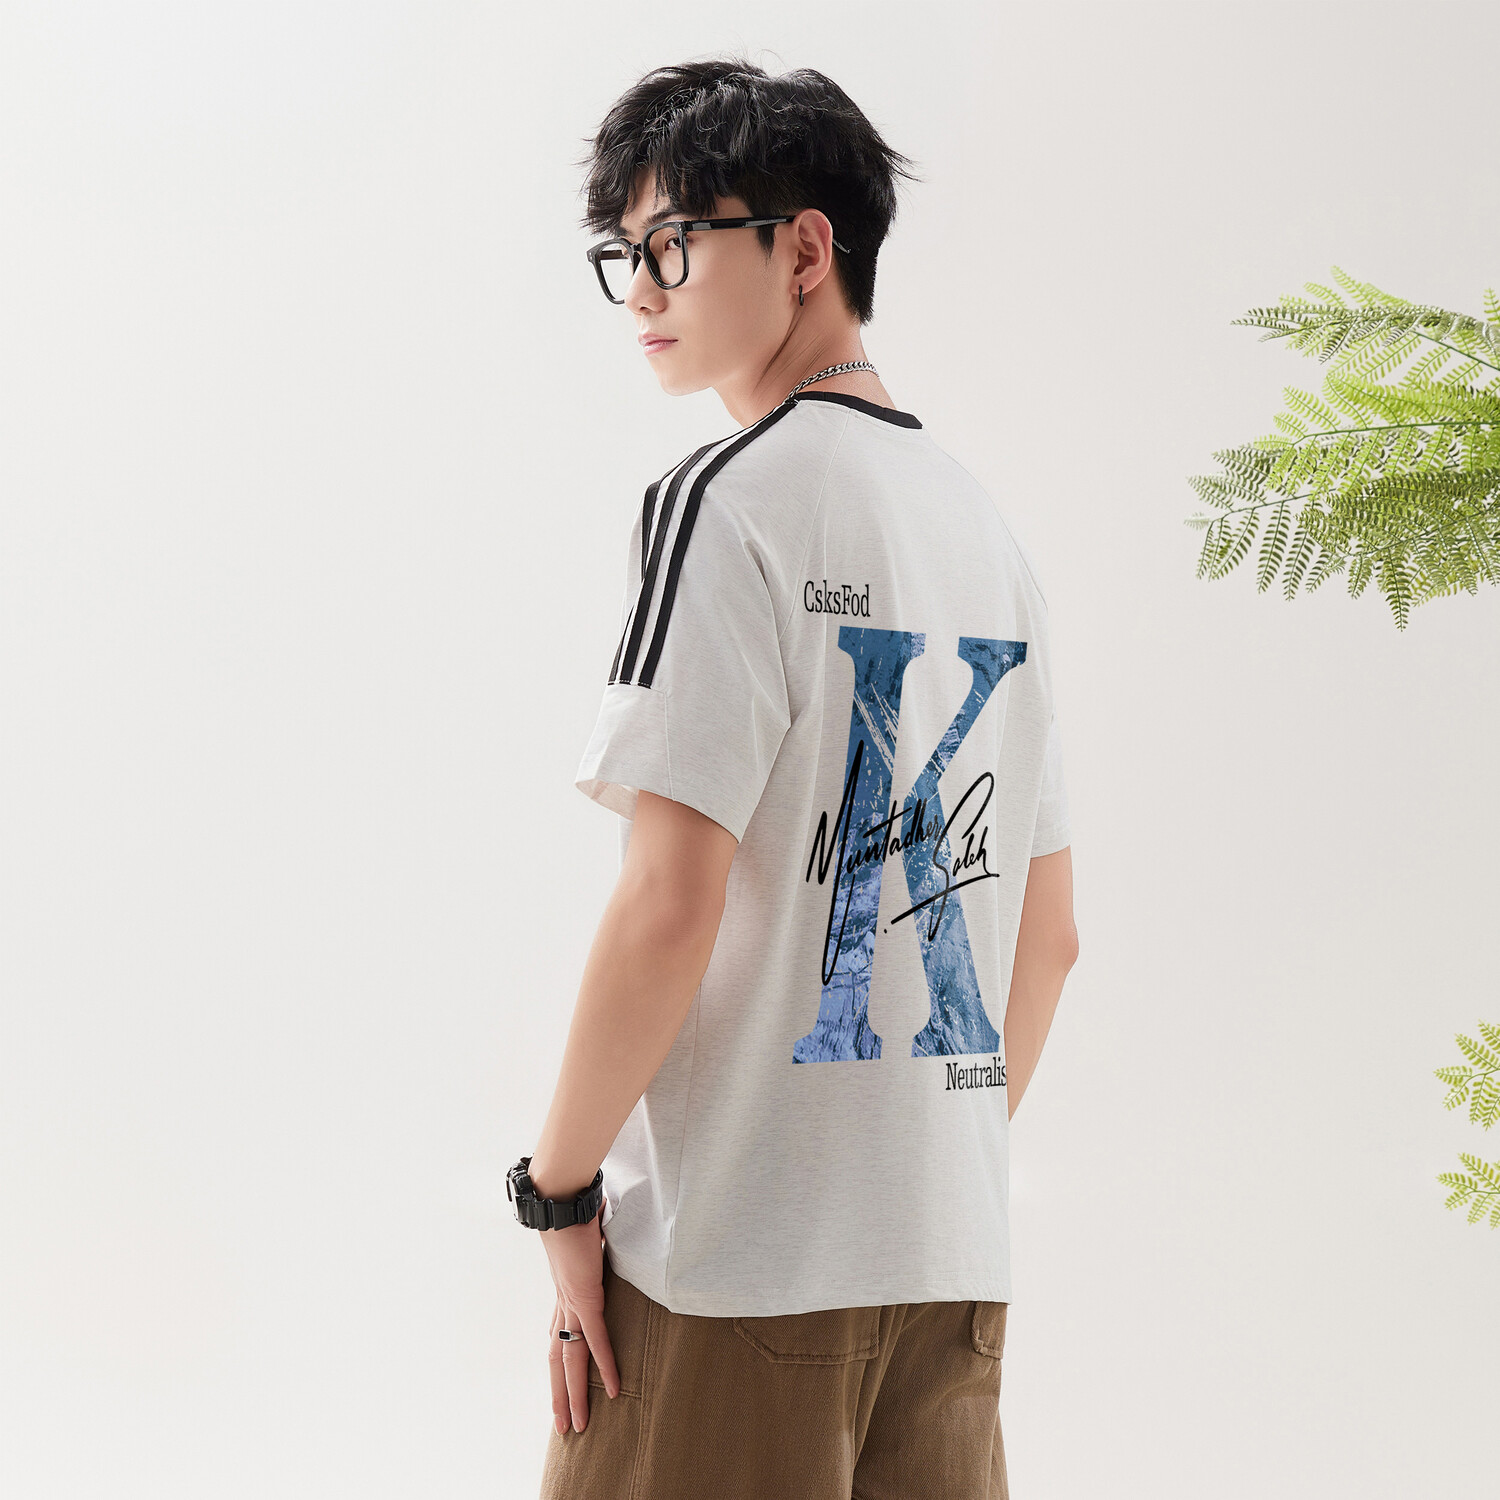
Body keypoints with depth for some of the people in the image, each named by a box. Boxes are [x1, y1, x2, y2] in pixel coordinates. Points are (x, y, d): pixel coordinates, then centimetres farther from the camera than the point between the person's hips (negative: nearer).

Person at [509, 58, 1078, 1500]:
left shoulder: (724, 501, -10)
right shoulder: (988, 531, 14)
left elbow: (670, 904, -18)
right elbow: (1049, 934, 17)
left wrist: (559, 1186, -8)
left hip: (736, 1260, -7)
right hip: (953, 1264, 8)